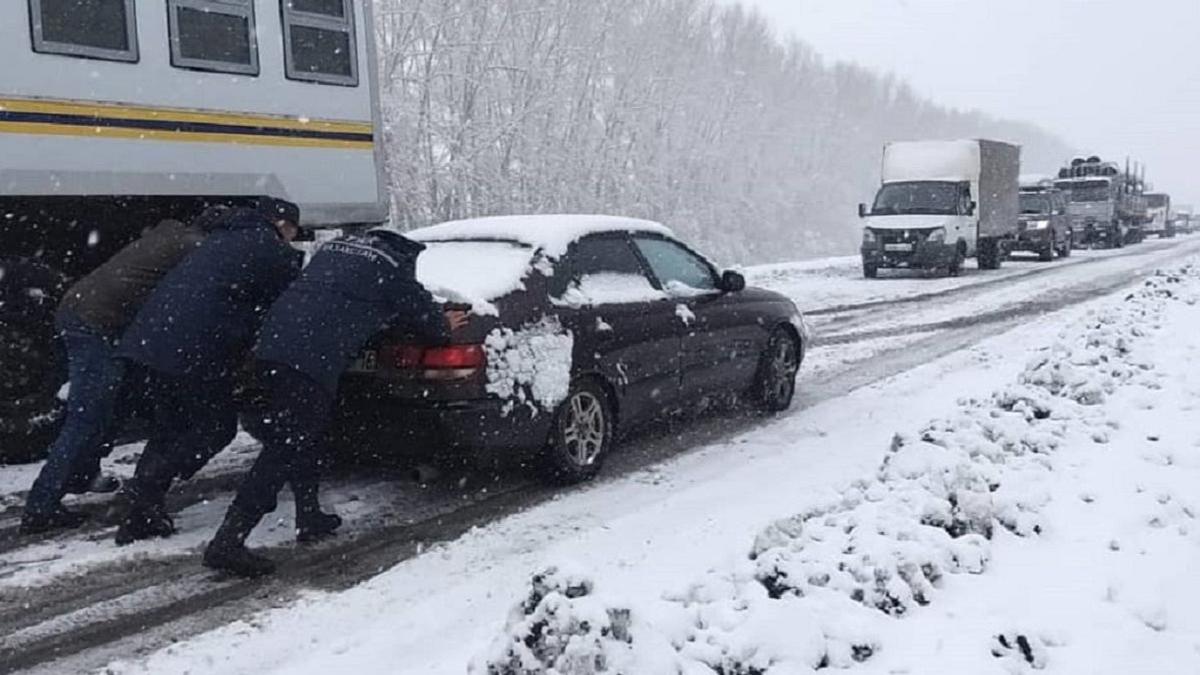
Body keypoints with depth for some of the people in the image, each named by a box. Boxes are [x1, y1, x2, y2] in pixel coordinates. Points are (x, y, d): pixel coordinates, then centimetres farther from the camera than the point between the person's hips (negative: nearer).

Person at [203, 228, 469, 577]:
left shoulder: (337, 245, 29)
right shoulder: (393, 267, 8)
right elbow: (420, 309, 16)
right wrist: (445, 325, 39)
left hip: (272, 342, 8)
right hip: (314, 358, -8)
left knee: (304, 437, 23)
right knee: (285, 448, -10)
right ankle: (228, 543, -16)